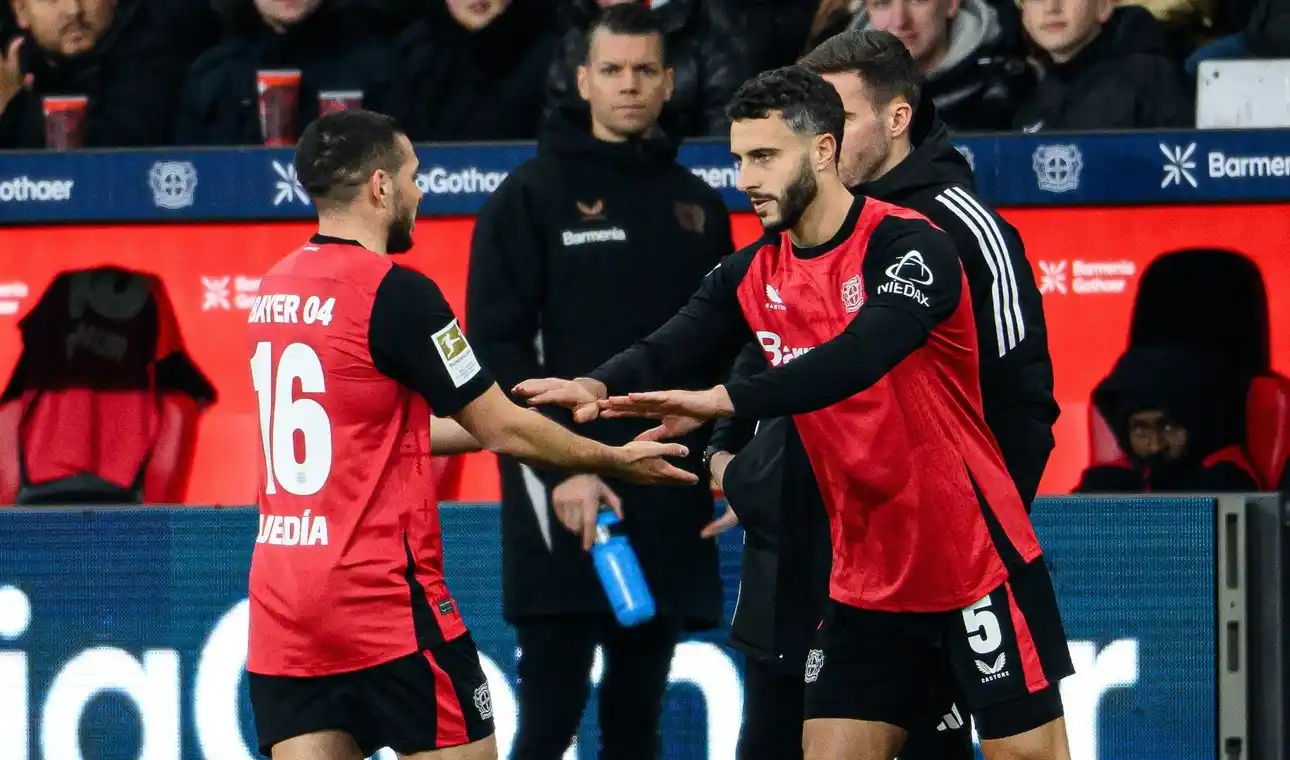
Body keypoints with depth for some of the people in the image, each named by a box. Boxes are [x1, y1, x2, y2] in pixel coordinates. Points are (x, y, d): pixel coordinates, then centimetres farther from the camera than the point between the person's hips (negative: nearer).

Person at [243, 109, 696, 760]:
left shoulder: (276, 288, 11)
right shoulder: (394, 292, -12)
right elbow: (502, 431, -5)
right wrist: (616, 460, 9)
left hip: (281, 596, 7)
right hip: (381, 595, -7)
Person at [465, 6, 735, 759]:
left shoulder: (698, 205, 14)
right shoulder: (533, 195, 0)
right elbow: (495, 349, -6)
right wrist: (561, 468, -15)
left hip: (668, 503, 5)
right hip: (563, 501, -4)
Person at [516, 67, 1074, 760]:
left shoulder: (911, 248, -17)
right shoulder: (751, 276, 3)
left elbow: (855, 360, -33)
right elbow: (667, 352, -9)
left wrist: (722, 401, -43)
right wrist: (597, 387, -32)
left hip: (977, 565, -6)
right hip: (865, 580, 6)